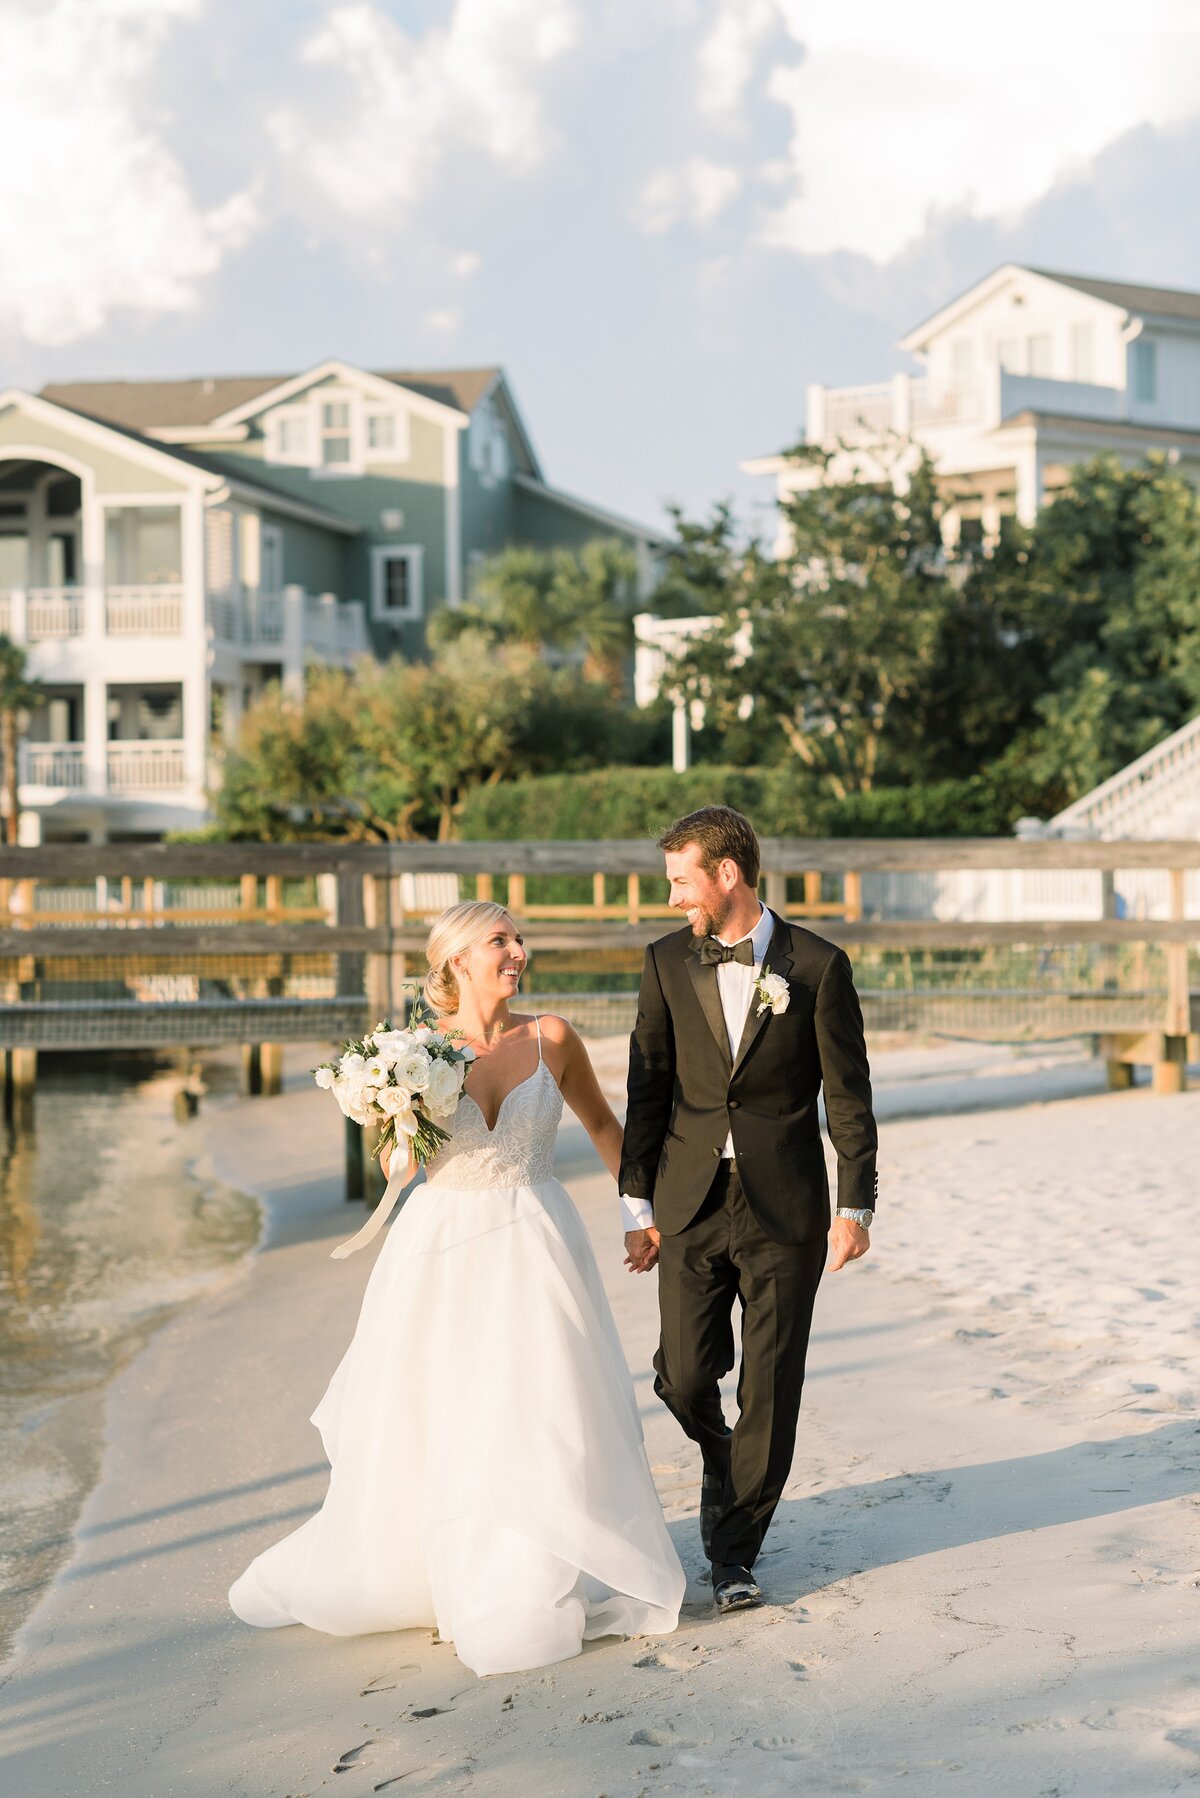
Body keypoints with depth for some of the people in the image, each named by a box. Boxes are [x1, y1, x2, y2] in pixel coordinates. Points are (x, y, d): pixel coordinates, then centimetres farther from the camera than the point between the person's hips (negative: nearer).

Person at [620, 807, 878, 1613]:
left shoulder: (818, 965, -4)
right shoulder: (667, 963, 4)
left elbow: (848, 1094, -1)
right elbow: (648, 1088, 8)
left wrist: (857, 1205, -5)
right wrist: (637, 1202, 5)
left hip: (785, 1209, -2)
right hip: (691, 1205, 2)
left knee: (771, 1389, 1)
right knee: (684, 1378, 0)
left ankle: (735, 1552, 15)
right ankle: (723, 1461, 33)